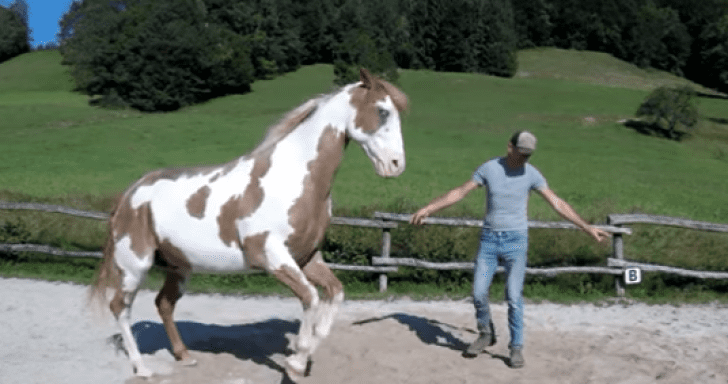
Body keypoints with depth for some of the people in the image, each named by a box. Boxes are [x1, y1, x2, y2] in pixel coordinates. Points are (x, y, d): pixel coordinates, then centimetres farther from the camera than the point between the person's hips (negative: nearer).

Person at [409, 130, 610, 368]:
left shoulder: (531, 174, -4)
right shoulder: (489, 168, -2)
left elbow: (558, 204, -2)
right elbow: (459, 192, 1)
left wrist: (587, 228, -5)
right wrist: (427, 209, -3)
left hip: (516, 241, -1)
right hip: (489, 239, 1)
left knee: (514, 297, -5)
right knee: (479, 293, 0)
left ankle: (516, 348, 10)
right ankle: (486, 334, 26)